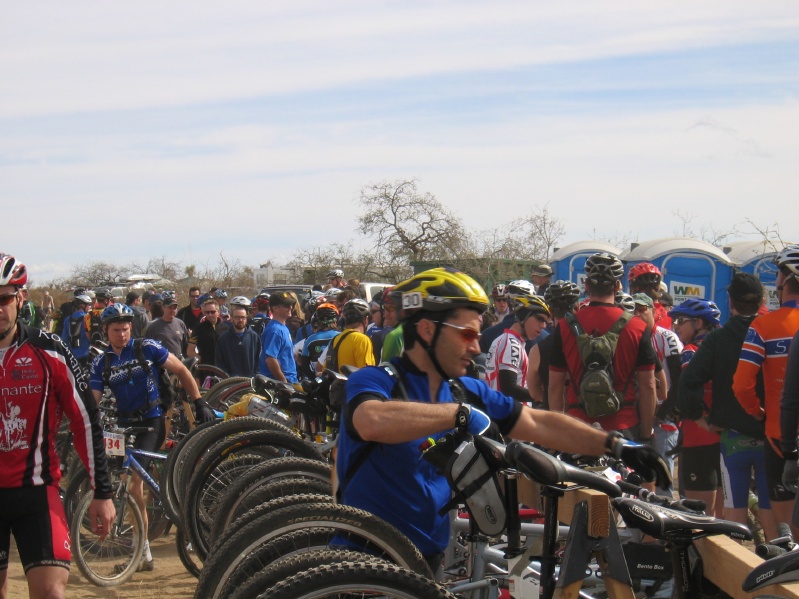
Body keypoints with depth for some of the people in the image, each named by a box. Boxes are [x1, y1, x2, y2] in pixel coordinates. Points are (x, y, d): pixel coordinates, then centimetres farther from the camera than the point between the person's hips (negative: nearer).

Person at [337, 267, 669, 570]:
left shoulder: (467, 392, 7)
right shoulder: (374, 380, -14)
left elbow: (540, 424, 12)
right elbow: (372, 422, -38)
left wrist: (618, 446, 6)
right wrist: (461, 413, -33)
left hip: (427, 563, 7)